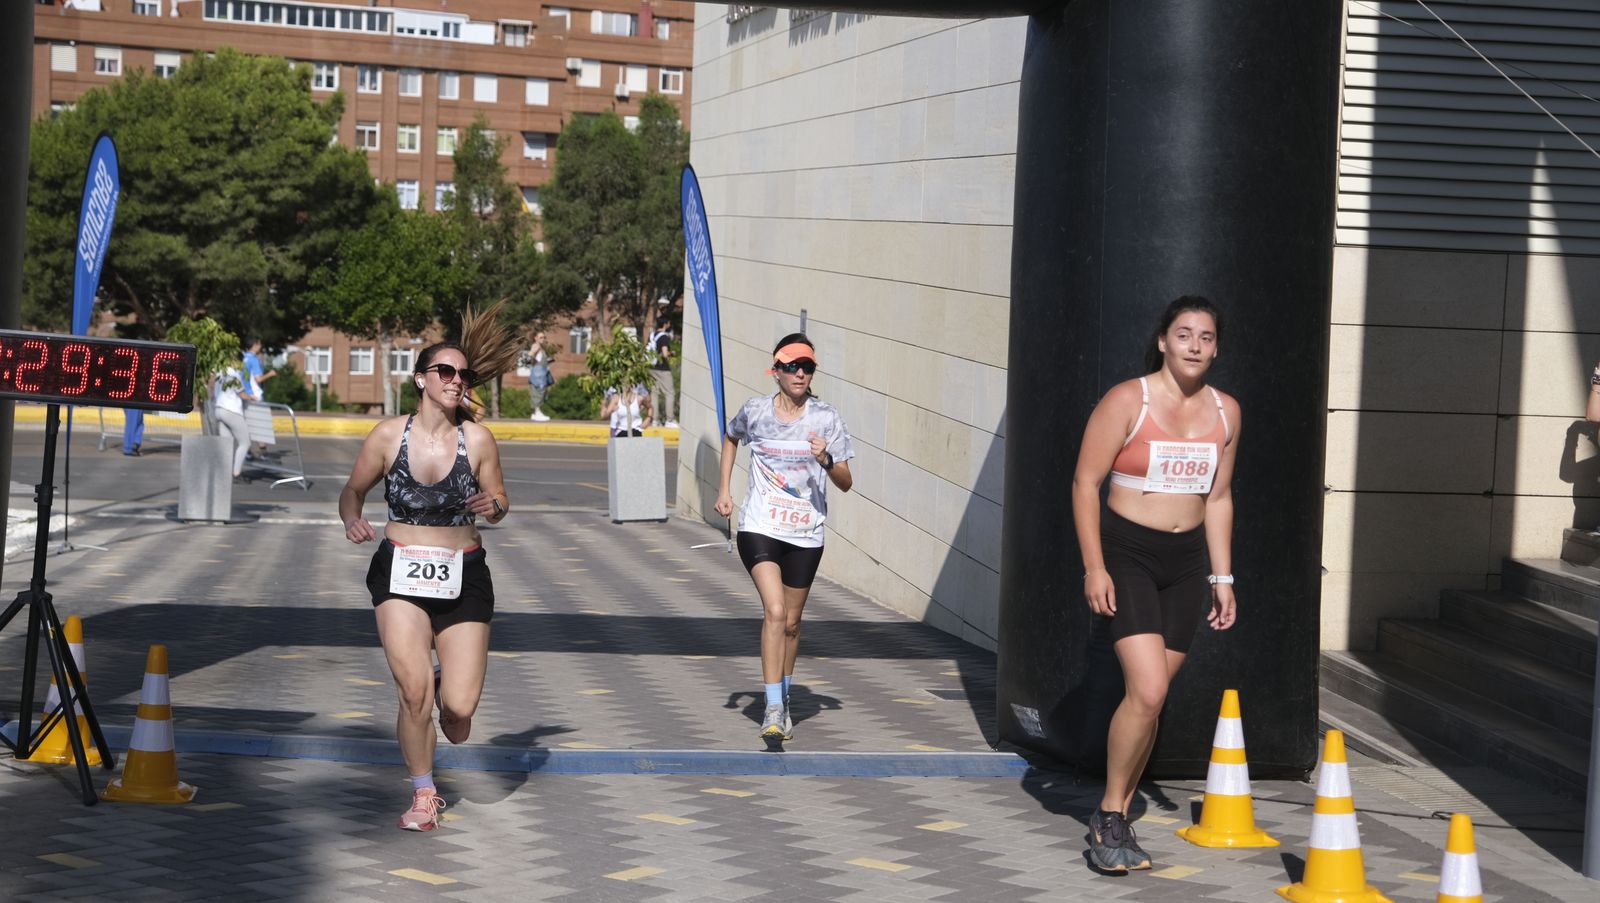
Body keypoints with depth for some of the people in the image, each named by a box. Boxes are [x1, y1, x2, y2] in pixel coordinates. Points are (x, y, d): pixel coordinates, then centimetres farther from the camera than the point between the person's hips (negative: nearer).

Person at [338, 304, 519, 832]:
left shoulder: (476, 440, -4)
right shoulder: (388, 436, -3)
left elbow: (499, 505, 6)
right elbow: (353, 491, 9)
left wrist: (492, 507, -18)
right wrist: (353, 522, -12)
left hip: (463, 575, 0)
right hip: (400, 572, 0)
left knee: (459, 710, -6)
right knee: (414, 691, -12)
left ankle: (446, 689, 34)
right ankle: (423, 794, 12)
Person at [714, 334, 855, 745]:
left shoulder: (826, 417, -4)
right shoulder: (755, 410, -2)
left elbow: (845, 483, -2)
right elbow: (731, 438, 22)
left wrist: (826, 460, -22)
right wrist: (724, 489, 14)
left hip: (806, 535, 2)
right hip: (759, 528, -2)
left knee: (791, 622, 12)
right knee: (774, 611, -19)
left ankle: (783, 701, 34)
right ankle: (773, 710, -19)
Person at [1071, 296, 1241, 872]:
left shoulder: (1225, 412, 7)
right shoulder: (1128, 401, -9)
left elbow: (1218, 498, 15)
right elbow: (1086, 483, -9)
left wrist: (1221, 577, 12)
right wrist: (1094, 568, -14)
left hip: (1186, 563, 5)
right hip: (1125, 553, -5)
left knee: (1151, 695, 5)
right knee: (1148, 689, -17)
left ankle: (1115, 820, 16)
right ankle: (1109, 816, -2)